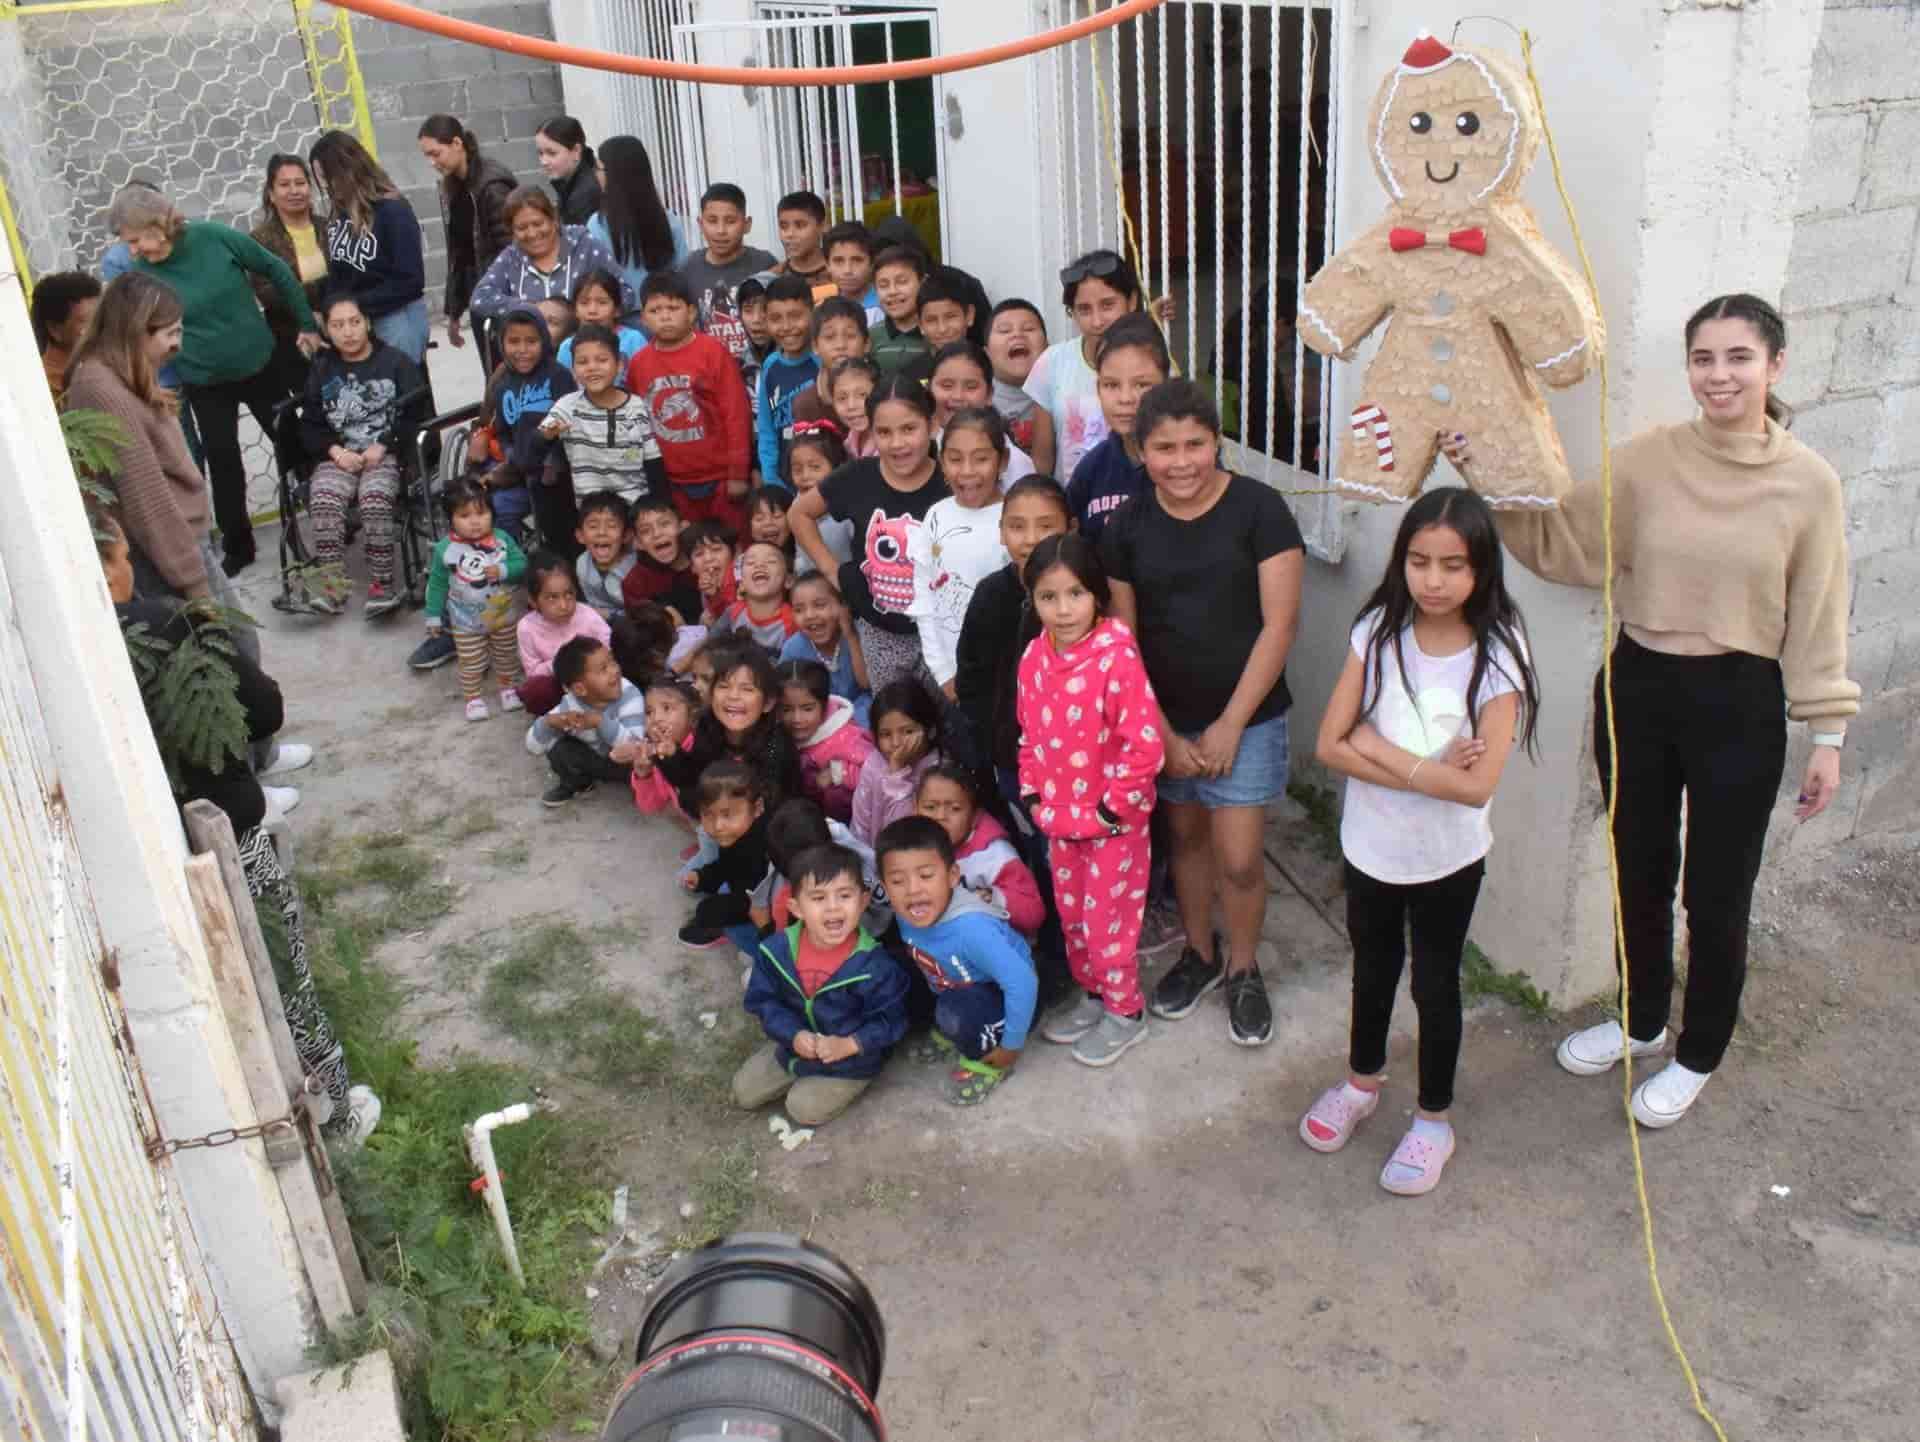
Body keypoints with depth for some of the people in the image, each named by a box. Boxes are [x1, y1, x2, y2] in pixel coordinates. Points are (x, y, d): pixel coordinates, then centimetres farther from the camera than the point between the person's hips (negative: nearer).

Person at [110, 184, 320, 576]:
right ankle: (237, 546, 18)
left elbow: (275, 270, -5)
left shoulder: (213, 237, -16)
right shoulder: (139, 276, -13)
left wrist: (307, 324, -1)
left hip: (258, 364, 0)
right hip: (205, 382, 0)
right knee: (222, 460, 3)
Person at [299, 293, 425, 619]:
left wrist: (382, 446, -12)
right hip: (338, 456, 3)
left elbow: (414, 412, -2)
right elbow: (309, 424, 12)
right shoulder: (321, 370, 17)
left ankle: (381, 585, -28)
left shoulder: (394, 361, 7)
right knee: (323, 501, -28)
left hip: (385, 454, -3)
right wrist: (335, 451, -8)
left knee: (375, 500, -34)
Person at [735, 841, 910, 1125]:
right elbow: (762, 1001, -8)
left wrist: (848, 1045, -29)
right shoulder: (777, 949, -19)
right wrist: (793, 1035, -22)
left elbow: (891, 1021, -19)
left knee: (805, 1108, -12)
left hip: (851, 1057, -5)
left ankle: (846, 1084, 16)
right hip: (794, 1043, 5)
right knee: (744, 1092, 11)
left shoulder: (875, 965, -30)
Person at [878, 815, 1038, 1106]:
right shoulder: (907, 913, -18)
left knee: (954, 1011, -34)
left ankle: (985, 1058, -1)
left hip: (1002, 997, -8)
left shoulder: (971, 928, -40)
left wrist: (1011, 1045, -23)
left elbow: (1022, 983, -35)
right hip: (953, 989, 8)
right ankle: (949, 1032, 17)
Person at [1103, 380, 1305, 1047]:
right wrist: (1162, 733, -3)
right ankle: (1199, 953, 40)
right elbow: (1123, 639, 2)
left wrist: (1230, 725, -12)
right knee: (1187, 838, 17)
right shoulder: (1127, 526, -1)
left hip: (1246, 716, -3)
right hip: (1165, 719, 3)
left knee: (1238, 860, -2)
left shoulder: (1258, 508, -12)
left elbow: (1279, 623, -12)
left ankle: (1243, 969, 24)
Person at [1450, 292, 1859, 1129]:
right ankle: (1642, 1021, 42)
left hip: (1739, 705, -2)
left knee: (1716, 894, 8)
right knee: (1640, 873, 18)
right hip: (1638, 689, 3)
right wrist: (1488, 483, -13)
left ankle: (1698, 1058, 31)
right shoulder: (1647, 460, -4)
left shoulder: (1808, 483, -8)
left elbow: (1817, 619, -3)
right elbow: (1557, 543, 0)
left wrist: (1826, 733, -1)